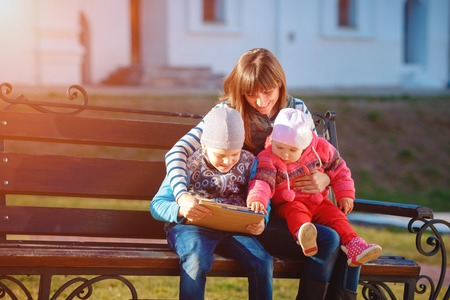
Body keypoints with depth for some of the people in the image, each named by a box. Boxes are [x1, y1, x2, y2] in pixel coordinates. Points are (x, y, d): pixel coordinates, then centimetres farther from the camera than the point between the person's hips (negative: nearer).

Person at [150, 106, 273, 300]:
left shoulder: (249, 163, 4)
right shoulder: (189, 165, -7)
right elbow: (157, 204, -10)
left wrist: (260, 221, -20)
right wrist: (180, 209, -35)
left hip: (233, 229, 3)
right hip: (191, 226, -3)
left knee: (263, 261, -24)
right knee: (197, 259, -37)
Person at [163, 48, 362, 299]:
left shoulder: (298, 109, 7)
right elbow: (177, 153, -15)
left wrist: (324, 179, -12)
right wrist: (183, 196, -34)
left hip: (292, 210, 5)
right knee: (327, 241, -26)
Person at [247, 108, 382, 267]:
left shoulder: (321, 148, -1)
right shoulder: (269, 159, -10)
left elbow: (339, 169, 11)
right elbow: (262, 182, -24)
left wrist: (345, 194, 5)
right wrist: (256, 199, -45)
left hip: (317, 201, 4)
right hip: (287, 204, -4)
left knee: (335, 214, -21)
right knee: (296, 210, -36)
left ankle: (352, 245, -32)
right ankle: (302, 236, -65)